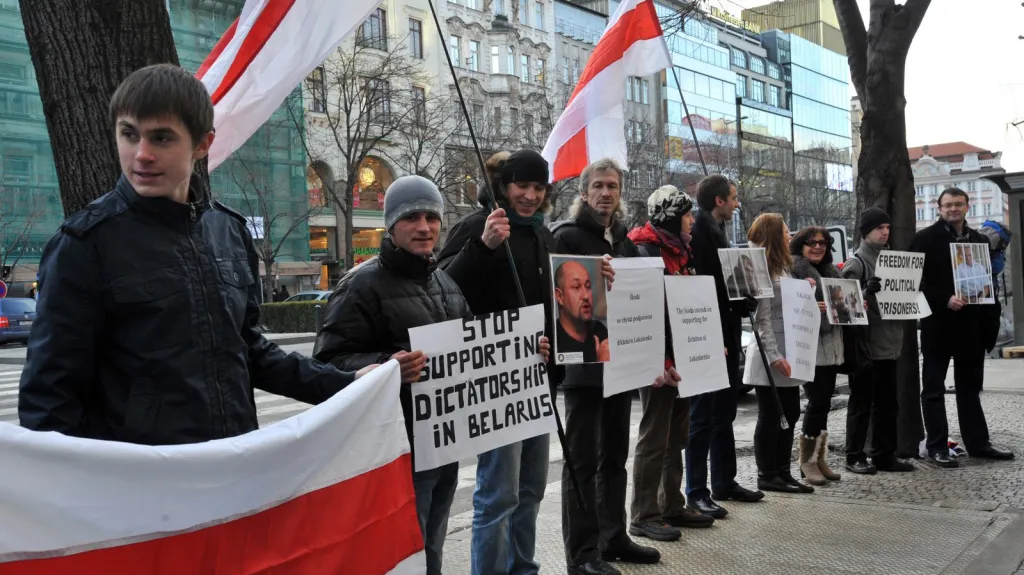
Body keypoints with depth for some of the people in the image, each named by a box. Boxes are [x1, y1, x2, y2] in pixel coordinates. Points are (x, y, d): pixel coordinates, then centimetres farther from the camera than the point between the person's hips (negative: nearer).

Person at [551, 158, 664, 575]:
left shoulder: (624, 240, 16)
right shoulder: (567, 236, -6)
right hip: (584, 363, -7)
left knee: (614, 455, 14)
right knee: (583, 459, -2)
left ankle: (613, 538, 25)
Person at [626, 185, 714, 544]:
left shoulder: (679, 252, 17)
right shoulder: (644, 252, -13)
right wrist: (661, 362, -24)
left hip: (682, 357, 9)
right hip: (660, 362, -9)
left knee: (676, 437, 15)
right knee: (654, 439, -3)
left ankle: (672, 506, 25)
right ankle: (643, 515, 5)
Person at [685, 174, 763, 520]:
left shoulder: (716, 231, 17)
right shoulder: (702, 232, -14)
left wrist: (747, 298, 4)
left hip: (725, 335, 10)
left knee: (724, 414, 16)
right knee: (703, 417, -4)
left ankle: (724, 482, 26)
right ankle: (696, 492, 3)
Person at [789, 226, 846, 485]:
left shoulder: (831, 272, 18)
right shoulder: (792, 270, -6)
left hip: (831, 346, 7)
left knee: (824, 403, 8)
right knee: (818, 401, -9)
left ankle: (819, 459, 16)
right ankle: (807, 461, 3)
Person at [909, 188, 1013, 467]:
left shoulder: (978, 240, 12)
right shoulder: (925, 239, -3)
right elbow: (918, 281, -9)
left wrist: (990, 320, 4)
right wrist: (945, 300, -21)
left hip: (971, 324, 5)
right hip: (938, 324, -5)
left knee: (970, 386, 13)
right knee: (934, 388, 2)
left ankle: (978, 443, 21)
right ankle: (937, 447, 8)